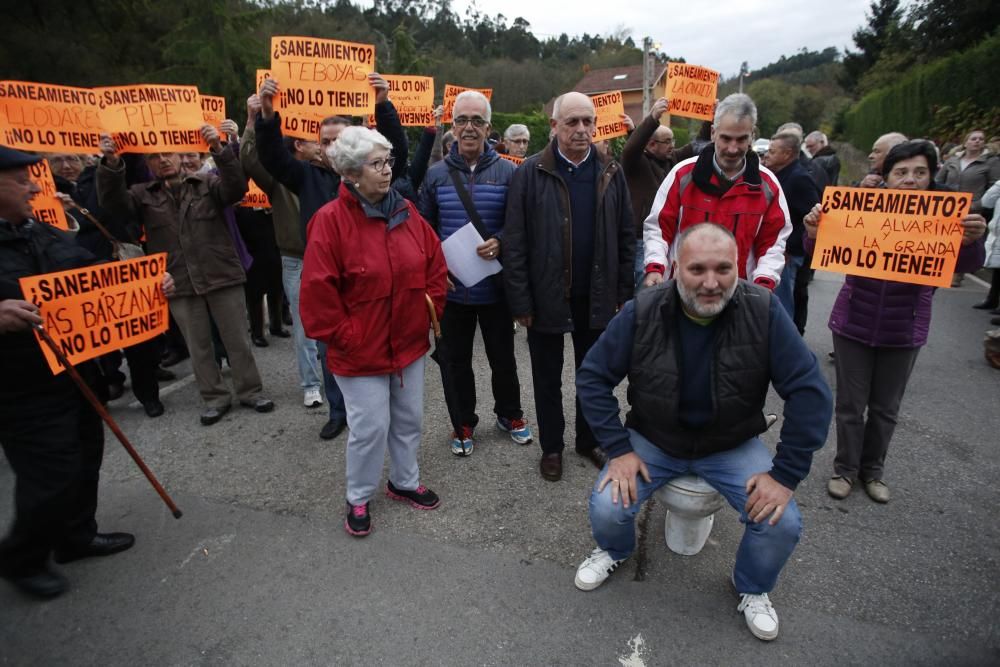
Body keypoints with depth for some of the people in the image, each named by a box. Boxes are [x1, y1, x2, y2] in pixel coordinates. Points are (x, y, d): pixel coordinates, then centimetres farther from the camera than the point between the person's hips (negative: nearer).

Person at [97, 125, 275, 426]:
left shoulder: (207, 183, 4)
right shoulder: (143, 195, 9)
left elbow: (236, 188, -13)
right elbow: (112, 201, -8)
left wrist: (219, 150, -28)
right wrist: (111, 164, -24)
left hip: (222, 276, -2)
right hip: (179, 284, 2)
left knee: (237, 339, 7)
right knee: (198, 345, 11)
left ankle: (250, 391, 21)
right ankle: (215, 397, 25)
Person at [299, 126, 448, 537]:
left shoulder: (405, 211, 2)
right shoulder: (331, 220, -15)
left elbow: (435, 263, 10)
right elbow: (316, 292, -16)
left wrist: (430, 310, 5)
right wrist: (344, 337, -13)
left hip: (409, 342, 6)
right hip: (360, 351, -5)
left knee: (409, 419, 18)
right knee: (370, 427, 4)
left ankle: (405, 482, 40)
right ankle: (359, 499, 29)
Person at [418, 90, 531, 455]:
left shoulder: (507, 171, -3)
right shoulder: (436, 174, 2)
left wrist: (500, 242, -19)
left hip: (494, 286, -1)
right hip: (451, 287, 1)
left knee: (503, 356, 14)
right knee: (455, 360, 12)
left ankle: (509, 414, 37)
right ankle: (464, 423, 32)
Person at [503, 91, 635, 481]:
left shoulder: (611, 173, 2)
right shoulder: (530, 173, -8)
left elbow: (626, 237, 5)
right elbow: (514, 243, -10)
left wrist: (624, 292, 2)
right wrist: (521, 301, -12)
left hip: (596, 295, 3)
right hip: (546, 295, -3)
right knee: (548, 378, 13)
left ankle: (589, 441, 37)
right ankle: (551, 447, 31)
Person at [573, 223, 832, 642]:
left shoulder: (764, 312, -20)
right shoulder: (641, 313, -20)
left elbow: (809, 391, -16)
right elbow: (593, 377, -12)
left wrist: (786, 472, -18)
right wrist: (618, 449, -17)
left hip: (733, 447, 1)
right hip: (653, 441, 0)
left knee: (782, 524, -16)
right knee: (606, 509, -17)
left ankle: (752, 588, 21)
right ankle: (614, 552, 24)